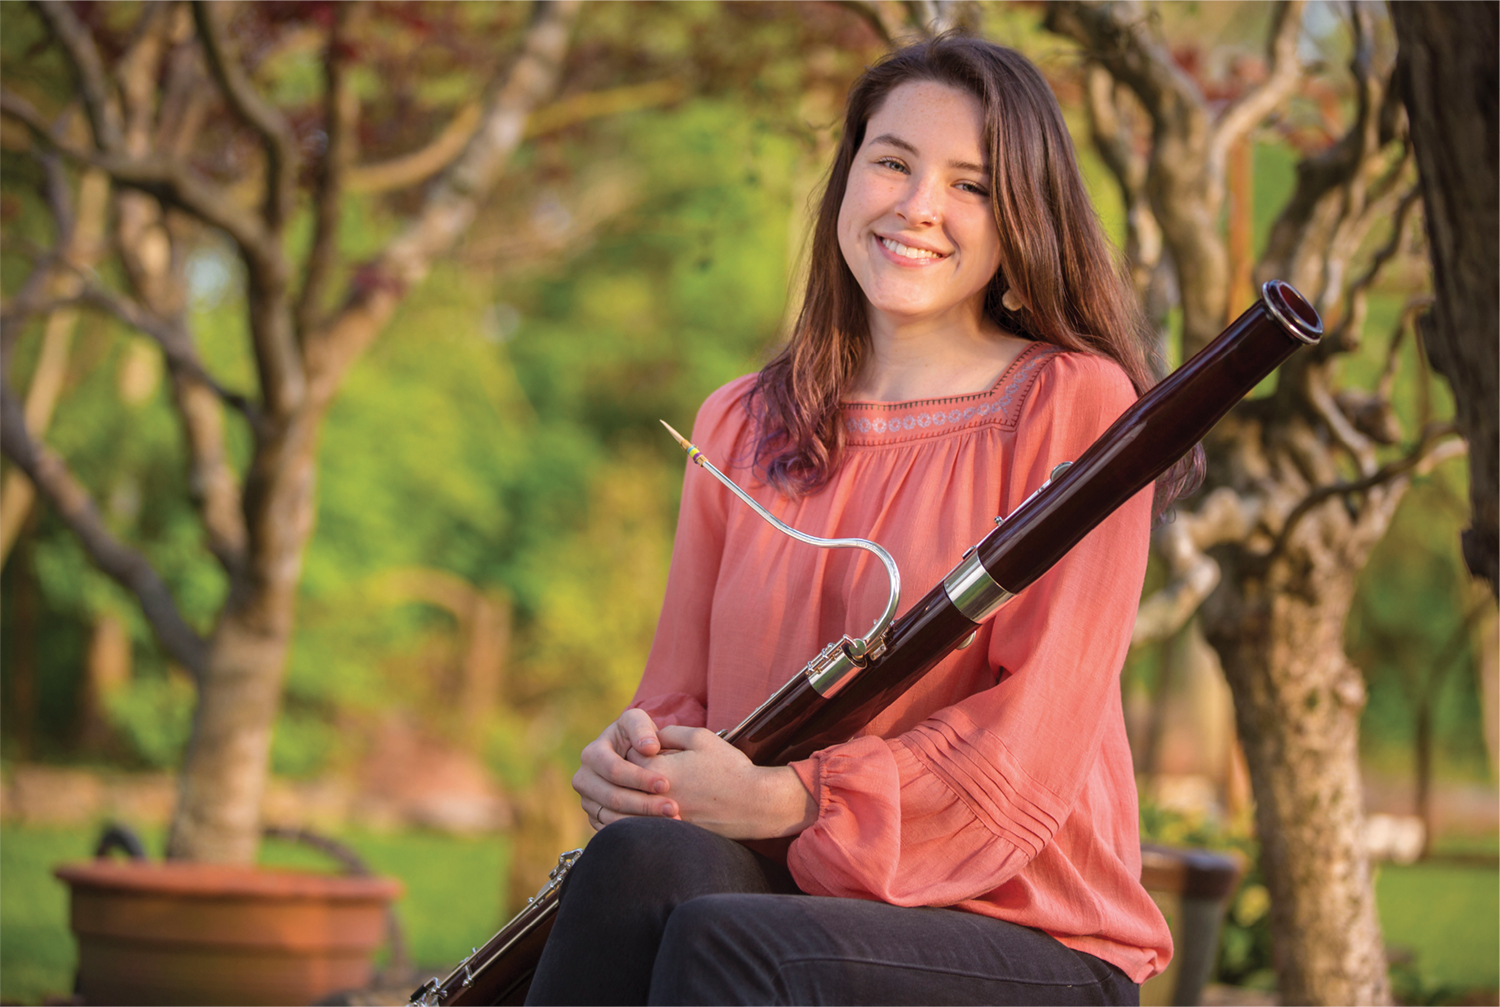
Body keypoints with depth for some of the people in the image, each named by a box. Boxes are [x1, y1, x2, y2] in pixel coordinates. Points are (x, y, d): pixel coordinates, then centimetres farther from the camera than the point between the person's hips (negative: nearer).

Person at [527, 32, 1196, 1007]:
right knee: (643, 859, -32)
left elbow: (1036, 731, -11)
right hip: (795, 903, 4)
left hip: (1024, 929, -4)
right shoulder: (741, 426, 15)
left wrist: (784, 800, -20)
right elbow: (684, 695, 17)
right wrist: (634, 756, -8)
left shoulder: (1071, 403, -2)